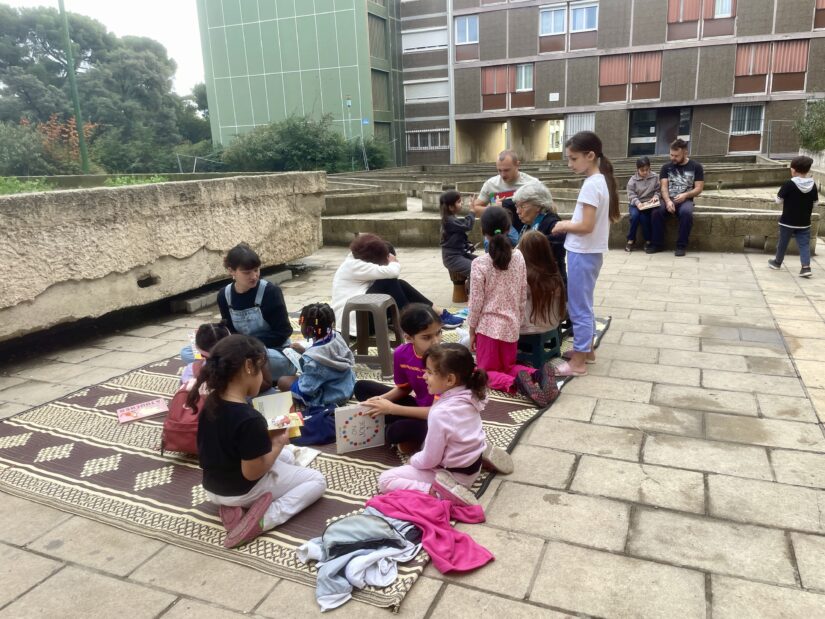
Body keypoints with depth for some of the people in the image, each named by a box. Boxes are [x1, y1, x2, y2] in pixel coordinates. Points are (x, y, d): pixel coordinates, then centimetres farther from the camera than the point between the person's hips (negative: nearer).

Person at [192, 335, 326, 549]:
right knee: (317, 481, 9)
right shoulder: (250, 418, -32)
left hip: (213, 488, 8)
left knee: (287, 457, 30)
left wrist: (266, 438, 2)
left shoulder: (210, 403, -6)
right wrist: (278, 443, -10)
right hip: (244, 490, -8)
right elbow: (252, 472, -25)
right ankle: (262, 520, -11)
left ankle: (232, 507, 6)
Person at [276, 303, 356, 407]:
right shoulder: (336, 337, -11)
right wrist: (304, 351, 10)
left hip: (330, 398, -8)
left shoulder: (312, 359, -33)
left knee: (282, 381, 2)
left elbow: (306, 390, -26)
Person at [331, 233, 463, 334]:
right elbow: (391, 272, -28)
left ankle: (439, 313, -3)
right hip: (354, 319, -10)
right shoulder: (354, 265, -21)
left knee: (400, 285, -2)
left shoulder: (358, 259, 9)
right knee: (389, 283, -21)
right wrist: (394, 262, -6)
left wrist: (390, 263, -14)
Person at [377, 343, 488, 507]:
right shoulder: (470, 397, -8)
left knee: (385, 480, -8)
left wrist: (412, 460, 0)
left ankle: (436, 491, -19)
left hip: (453, 474, -9)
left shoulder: (440, 413, -31)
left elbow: (429, 460, -21)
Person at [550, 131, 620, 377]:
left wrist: (564, 225, -9)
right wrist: (570, 223, 10)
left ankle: (578, 362, 8)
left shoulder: (591, 185, -20)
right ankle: (587, 349, 33)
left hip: (582, 253, -10)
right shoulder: (602, 180, 10)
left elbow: (586, 226, -24)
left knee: (578, 307, -1)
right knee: (584, 304, 21)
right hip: (591, 252, 10)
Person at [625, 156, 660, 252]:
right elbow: (631, 195, -6)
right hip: (635, 204, 0)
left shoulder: (655, 177, 5)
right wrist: (637, 202, -23)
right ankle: (631, 240, -13)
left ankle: (648, 240, -11)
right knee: (635, 215, -31)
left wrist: (656, 196, -16)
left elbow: (658, 190, 7)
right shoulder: (633, 180, 1)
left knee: (644, 216, -30)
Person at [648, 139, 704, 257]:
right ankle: (657, 243, -17)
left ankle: (681, 245, -24)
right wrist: (668, 201, -20)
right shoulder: (666, 167, 10)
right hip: (668, 199, 2)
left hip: (685, 200, -2)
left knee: (686, 212, -37)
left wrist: (685, 195, -19)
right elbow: (664, 187, 0)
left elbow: (699, 188, 1)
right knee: (656, 212, -31)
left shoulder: (696, 166, 5)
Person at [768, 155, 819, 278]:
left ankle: (777, 262, 29)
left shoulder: (789, 184, -17)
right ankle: (806, 267, -5)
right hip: (804, 222, 3)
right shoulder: (813, 185, -3)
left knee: (783, 243, 13)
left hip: (787, 221, -3)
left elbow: (778, 201, -10)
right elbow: (815, 203, 6)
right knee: (804, 244, 6)